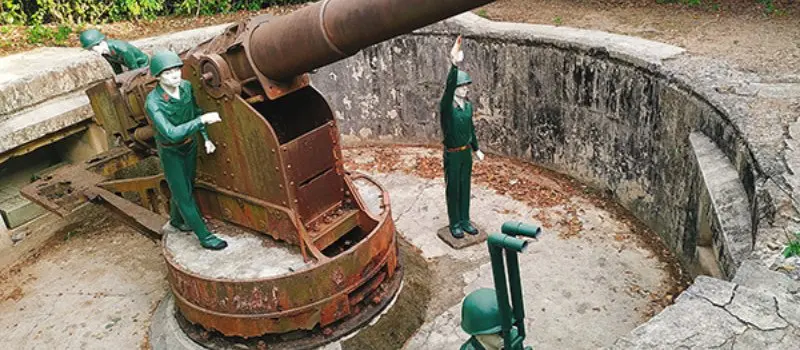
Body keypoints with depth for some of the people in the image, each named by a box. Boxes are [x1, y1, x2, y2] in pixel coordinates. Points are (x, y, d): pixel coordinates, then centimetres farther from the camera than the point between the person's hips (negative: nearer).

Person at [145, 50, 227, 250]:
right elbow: (172, 133, -42)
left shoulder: (186, 86, -16)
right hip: (170, 151, -6)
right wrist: (202, 120, -45)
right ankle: (205, 236, 11)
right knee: (183, 194, 1)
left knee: (187, 186, 21)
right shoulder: (153, 103, -32)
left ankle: (176, 220, 47)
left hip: (190, 144, 6)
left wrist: (206, 138, -3)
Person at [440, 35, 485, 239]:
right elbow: (448, 87, -40)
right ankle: (454, 224, 22)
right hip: (452, 154, -6)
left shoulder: (468, 105, 2)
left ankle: (465, 221, 30)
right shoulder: (446, 106, -19)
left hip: (466, 152, 6)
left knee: (465, 187, 16)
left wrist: (476, 149, 21)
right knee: (453, 189, 7)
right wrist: (454, 65, -55)